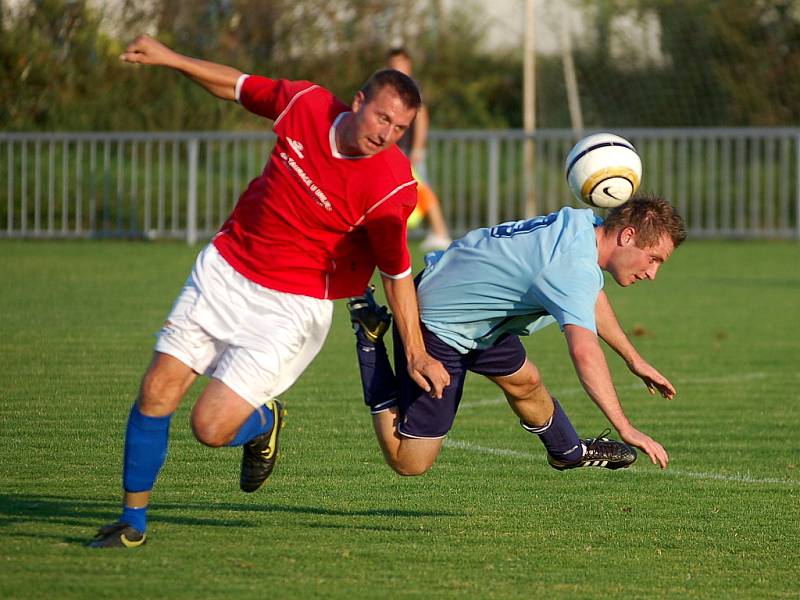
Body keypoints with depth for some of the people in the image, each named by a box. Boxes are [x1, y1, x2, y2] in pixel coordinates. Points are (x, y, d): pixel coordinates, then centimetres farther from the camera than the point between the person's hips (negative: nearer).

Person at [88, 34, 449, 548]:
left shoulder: (389, 186, -20)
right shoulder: (306, 103, -10)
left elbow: (397, 272, -9)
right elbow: (238, 86, 10)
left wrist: (417, 353, -10)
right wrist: (169, 58, 8)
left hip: (289, 306, -4)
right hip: (224, 269, 4)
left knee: (212, 427, -13)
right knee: (156, 395, -1)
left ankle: (264, 422, 23)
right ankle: (133, 523, 15)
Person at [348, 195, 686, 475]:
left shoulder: (584, 223, -1)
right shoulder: (574, 268, -32)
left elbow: (590, 299, 21)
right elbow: (584, 352, -48)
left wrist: (633, 359, 24)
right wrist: (625, 429, -51)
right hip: (438, 326, -10)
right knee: (410, 463, -7)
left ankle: (569, 451, 51)